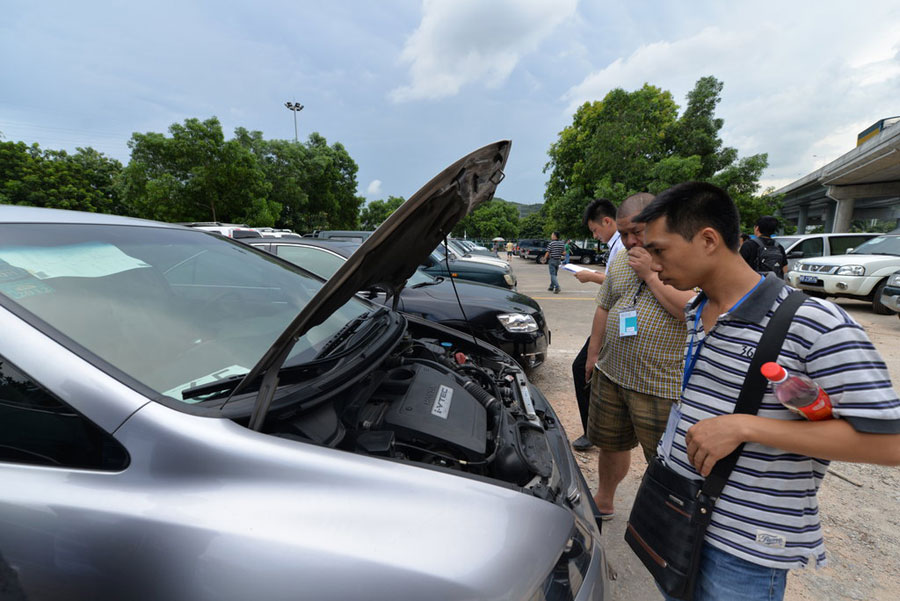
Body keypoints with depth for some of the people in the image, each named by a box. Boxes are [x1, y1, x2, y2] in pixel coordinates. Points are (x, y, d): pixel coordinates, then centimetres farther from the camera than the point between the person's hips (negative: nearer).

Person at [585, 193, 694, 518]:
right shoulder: (620, 262, 10)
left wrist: (650, 275, -19)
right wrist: (593, 354, 16)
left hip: (661, 385, -6)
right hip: (610, 374, 6)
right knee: (610, 443, 20)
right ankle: (604, 502, 42)